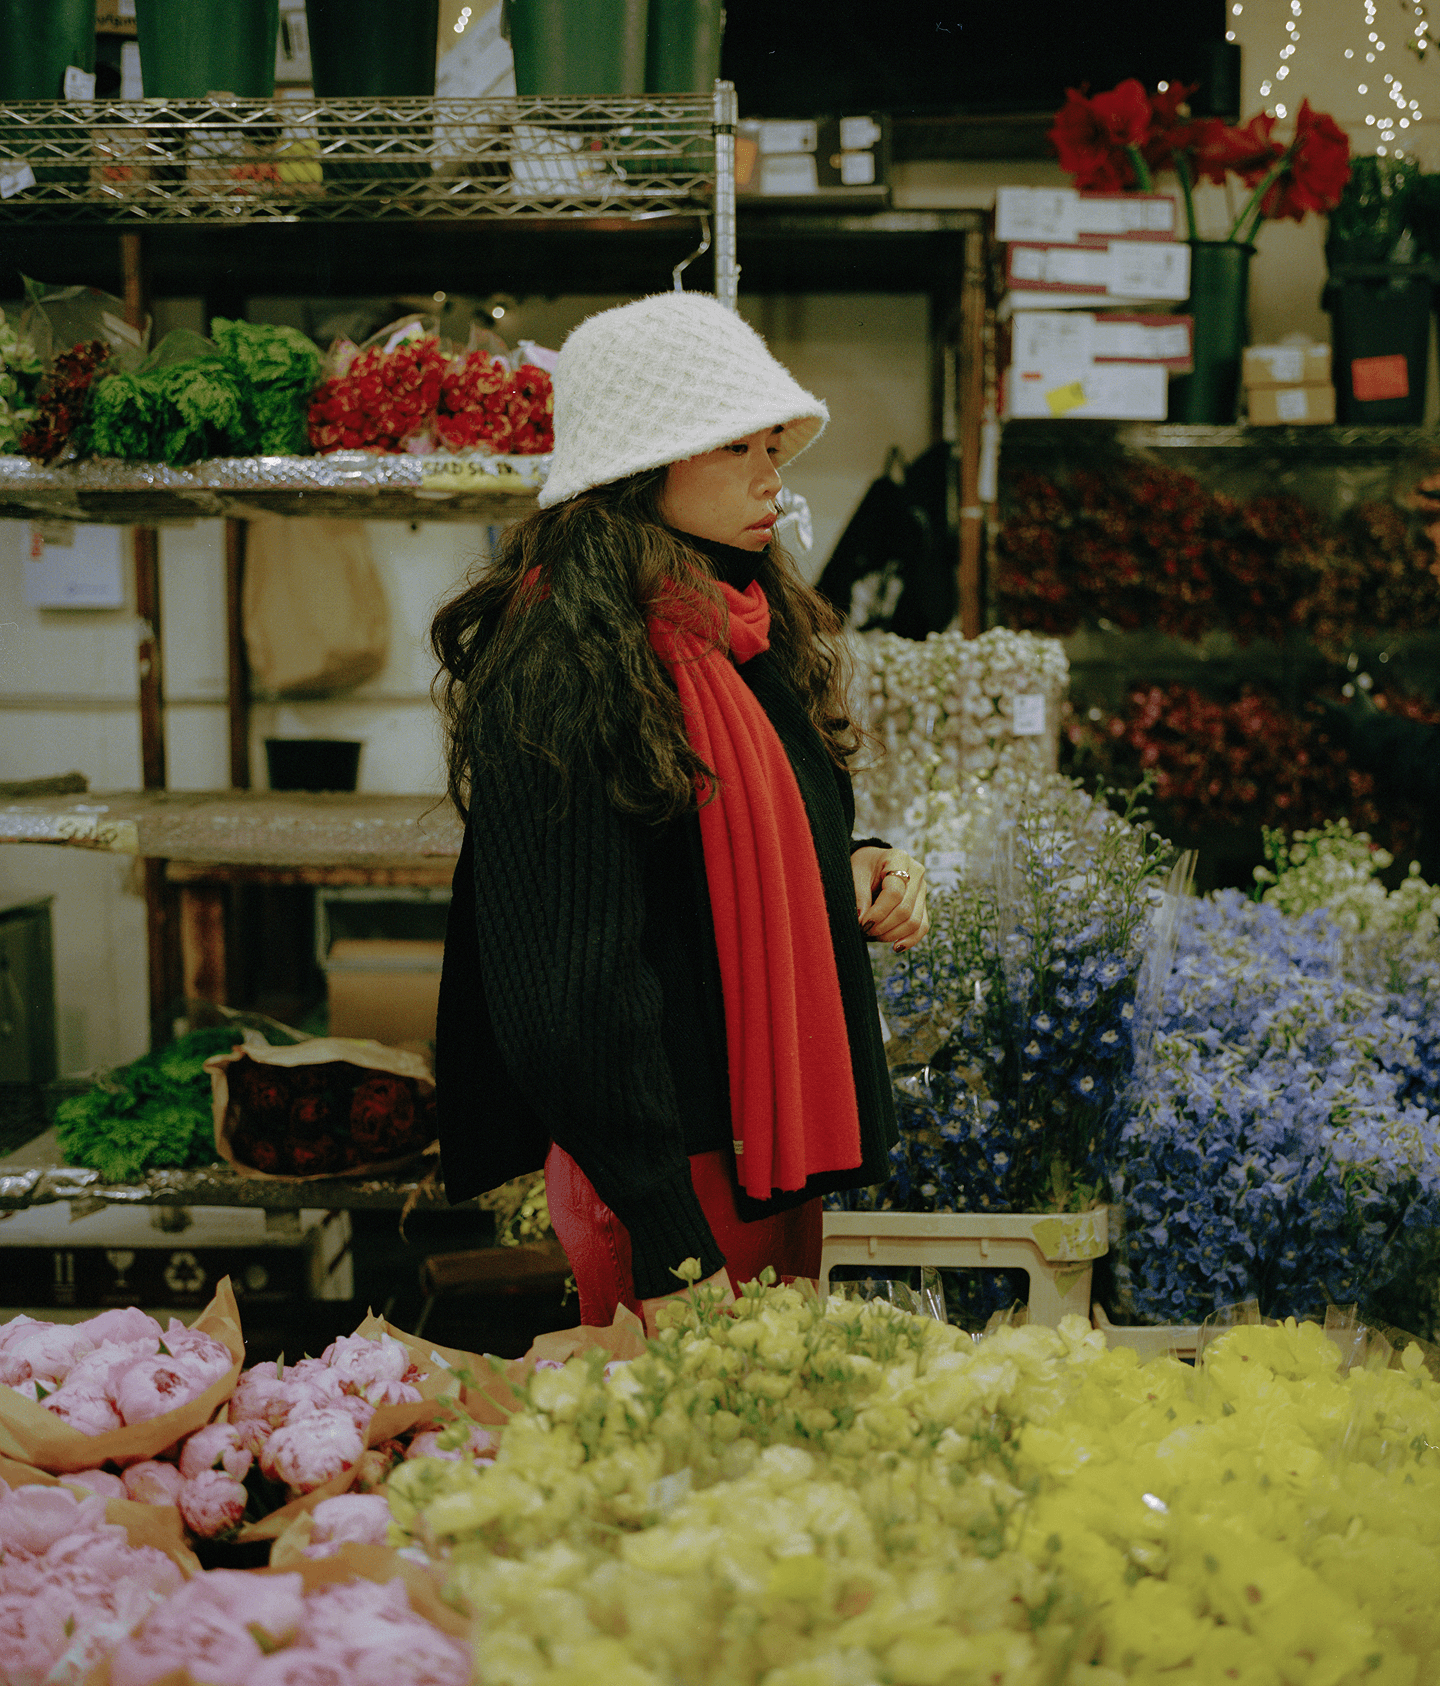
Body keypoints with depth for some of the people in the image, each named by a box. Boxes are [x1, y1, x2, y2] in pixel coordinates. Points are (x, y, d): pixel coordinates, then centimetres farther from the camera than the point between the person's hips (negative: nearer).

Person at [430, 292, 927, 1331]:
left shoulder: (755, 634, 11)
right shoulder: (560, 673, -17)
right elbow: (565, 981, -21)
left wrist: (854, 868, 3)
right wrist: (671, 1252, -22)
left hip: (777, 1150, 9)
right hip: (673, 1172, -8)